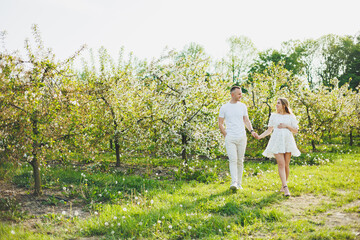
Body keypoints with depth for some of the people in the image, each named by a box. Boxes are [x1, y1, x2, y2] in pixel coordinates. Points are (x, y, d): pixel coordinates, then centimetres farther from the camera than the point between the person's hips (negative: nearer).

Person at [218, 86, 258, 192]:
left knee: (240, 161, 6)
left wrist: (252, 131, -4)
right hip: (230, 138, -3)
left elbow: (246, 121, 12)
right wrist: (226, 135, -3)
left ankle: (239, 183, 13)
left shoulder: (243, 106, 9)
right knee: (233, 160, -15)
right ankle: (234, 183, -23)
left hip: (242, 138, 3)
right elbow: (220, 124, 5)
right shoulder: (224, 107, 1)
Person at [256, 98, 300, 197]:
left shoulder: (291, 117, 9)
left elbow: (295, 130, 8)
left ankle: (283, 186, 18)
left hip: (288, 141, 0)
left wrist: (286, 126, -7)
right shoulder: (273, 116, 13)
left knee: (286, 165, 0)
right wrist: (260, 136, -1)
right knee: (281, 164, -13)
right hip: (277, 142, 0)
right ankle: (285, 188, -20)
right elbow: (269, 130, 14)